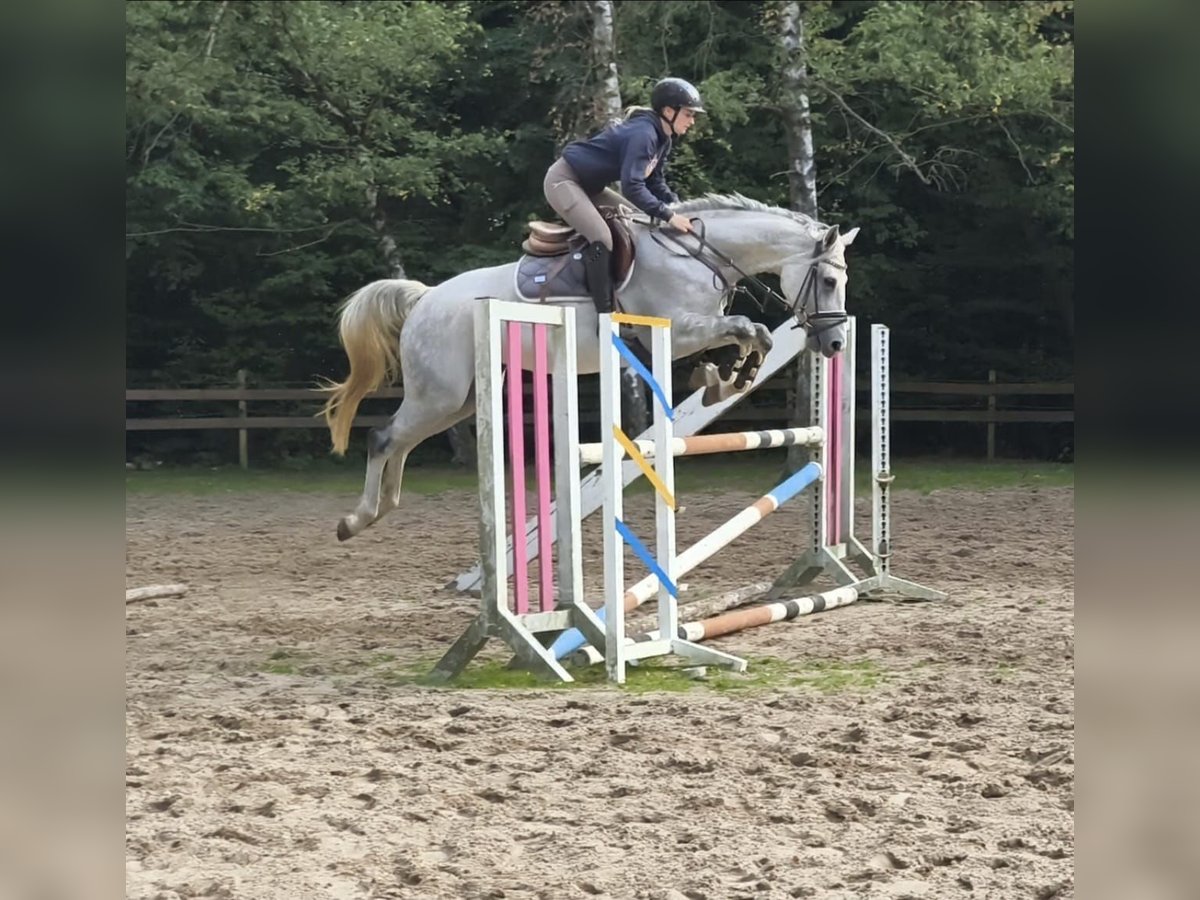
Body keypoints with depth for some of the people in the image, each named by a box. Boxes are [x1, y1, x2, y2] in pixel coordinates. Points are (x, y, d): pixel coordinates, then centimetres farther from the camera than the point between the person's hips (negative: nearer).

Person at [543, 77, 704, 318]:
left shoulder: (662, 139, 3)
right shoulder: (643, 133, -27)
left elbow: (655, 183, 11)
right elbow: (632, 187, -34)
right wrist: (668, 216, -30)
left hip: (588, 186, 11)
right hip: (564, 180, -11)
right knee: (601, 238, -24)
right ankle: (605, 315, -21)